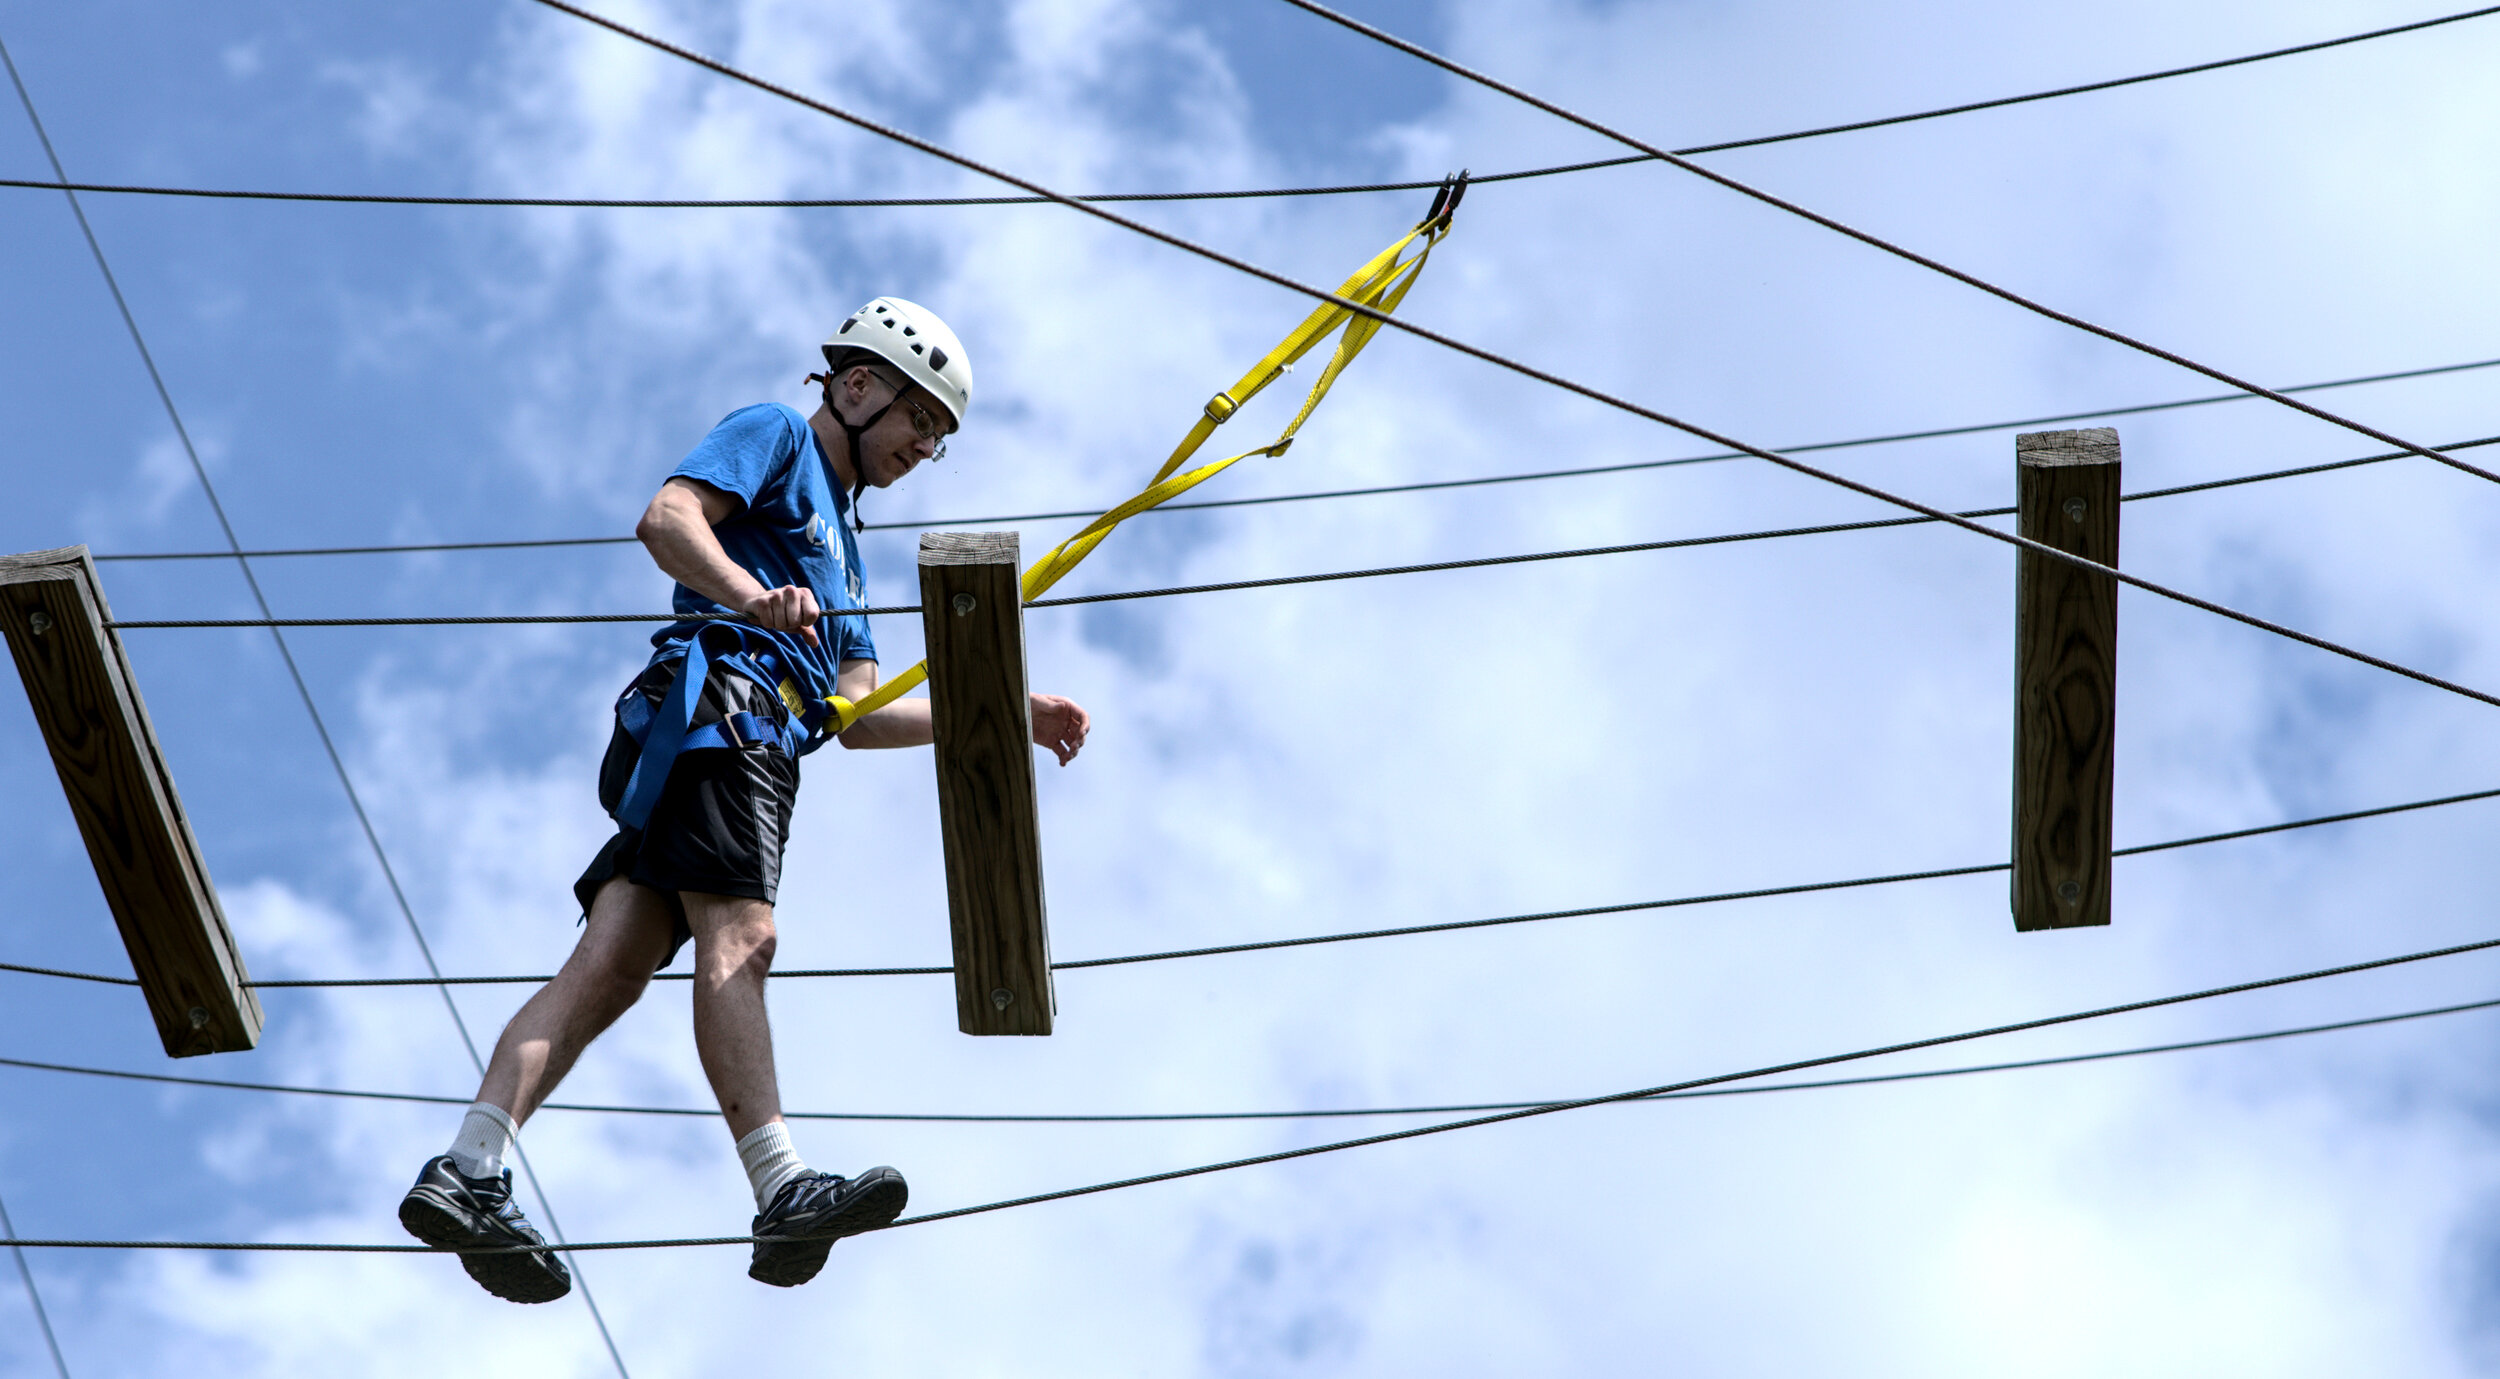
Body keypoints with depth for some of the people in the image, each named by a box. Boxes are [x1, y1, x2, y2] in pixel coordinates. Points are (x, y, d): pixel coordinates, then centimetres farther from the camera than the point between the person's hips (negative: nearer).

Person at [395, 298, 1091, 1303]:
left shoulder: (839, 544, 38)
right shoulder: (776, 435, 13)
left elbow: (857, 716, 28)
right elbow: (666, 519, -7)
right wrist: (752, 597, -24)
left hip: (760, 743, 9)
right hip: (719, 700, -9)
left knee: (613, 963, -7)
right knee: (738, 936, -22)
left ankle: (466, 1176, -19)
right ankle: (782, 1193, -37)